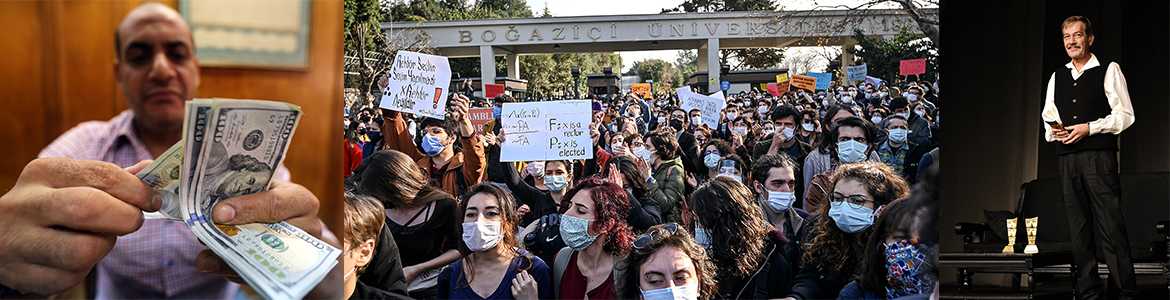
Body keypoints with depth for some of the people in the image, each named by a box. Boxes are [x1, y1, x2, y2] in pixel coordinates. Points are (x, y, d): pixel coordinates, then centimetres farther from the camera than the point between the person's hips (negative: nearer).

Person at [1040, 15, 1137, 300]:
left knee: (1111, 226, -10)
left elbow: (1125, 115, -1)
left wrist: (1089, 128, -12)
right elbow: (1048, 118, 24)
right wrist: (1053, 130, 2)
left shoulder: (1108, 70, 4)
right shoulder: (1057, 77, 19)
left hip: (1098, 156, -5)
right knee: (1078, 228, 5)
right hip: (1066, 158, 5)